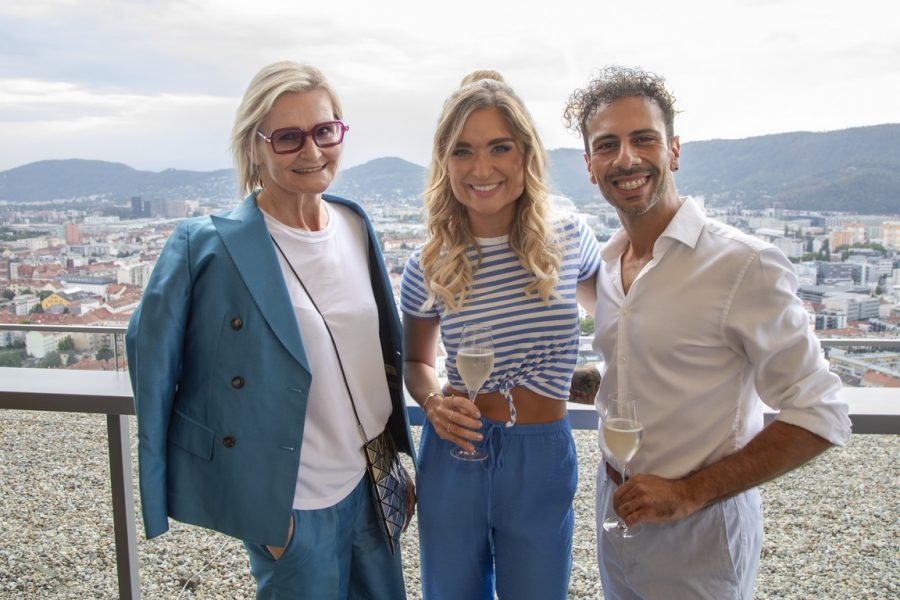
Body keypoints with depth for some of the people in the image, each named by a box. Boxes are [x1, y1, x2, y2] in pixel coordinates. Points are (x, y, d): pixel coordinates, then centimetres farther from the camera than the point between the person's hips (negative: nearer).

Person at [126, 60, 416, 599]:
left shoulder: (357, 226, 0)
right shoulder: (208, 246, -16)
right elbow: (152, 360, -9)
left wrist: (399, 461, 11)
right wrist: (160, 501, -6)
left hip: (372, 487, 5)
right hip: (292, 507, -5)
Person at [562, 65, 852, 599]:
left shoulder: (744, 265, -19)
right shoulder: (606, 265, 2)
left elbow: (820, 416, -17)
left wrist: (689, 493, -20)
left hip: (699, 532, -6)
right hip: (617, 513, 6)